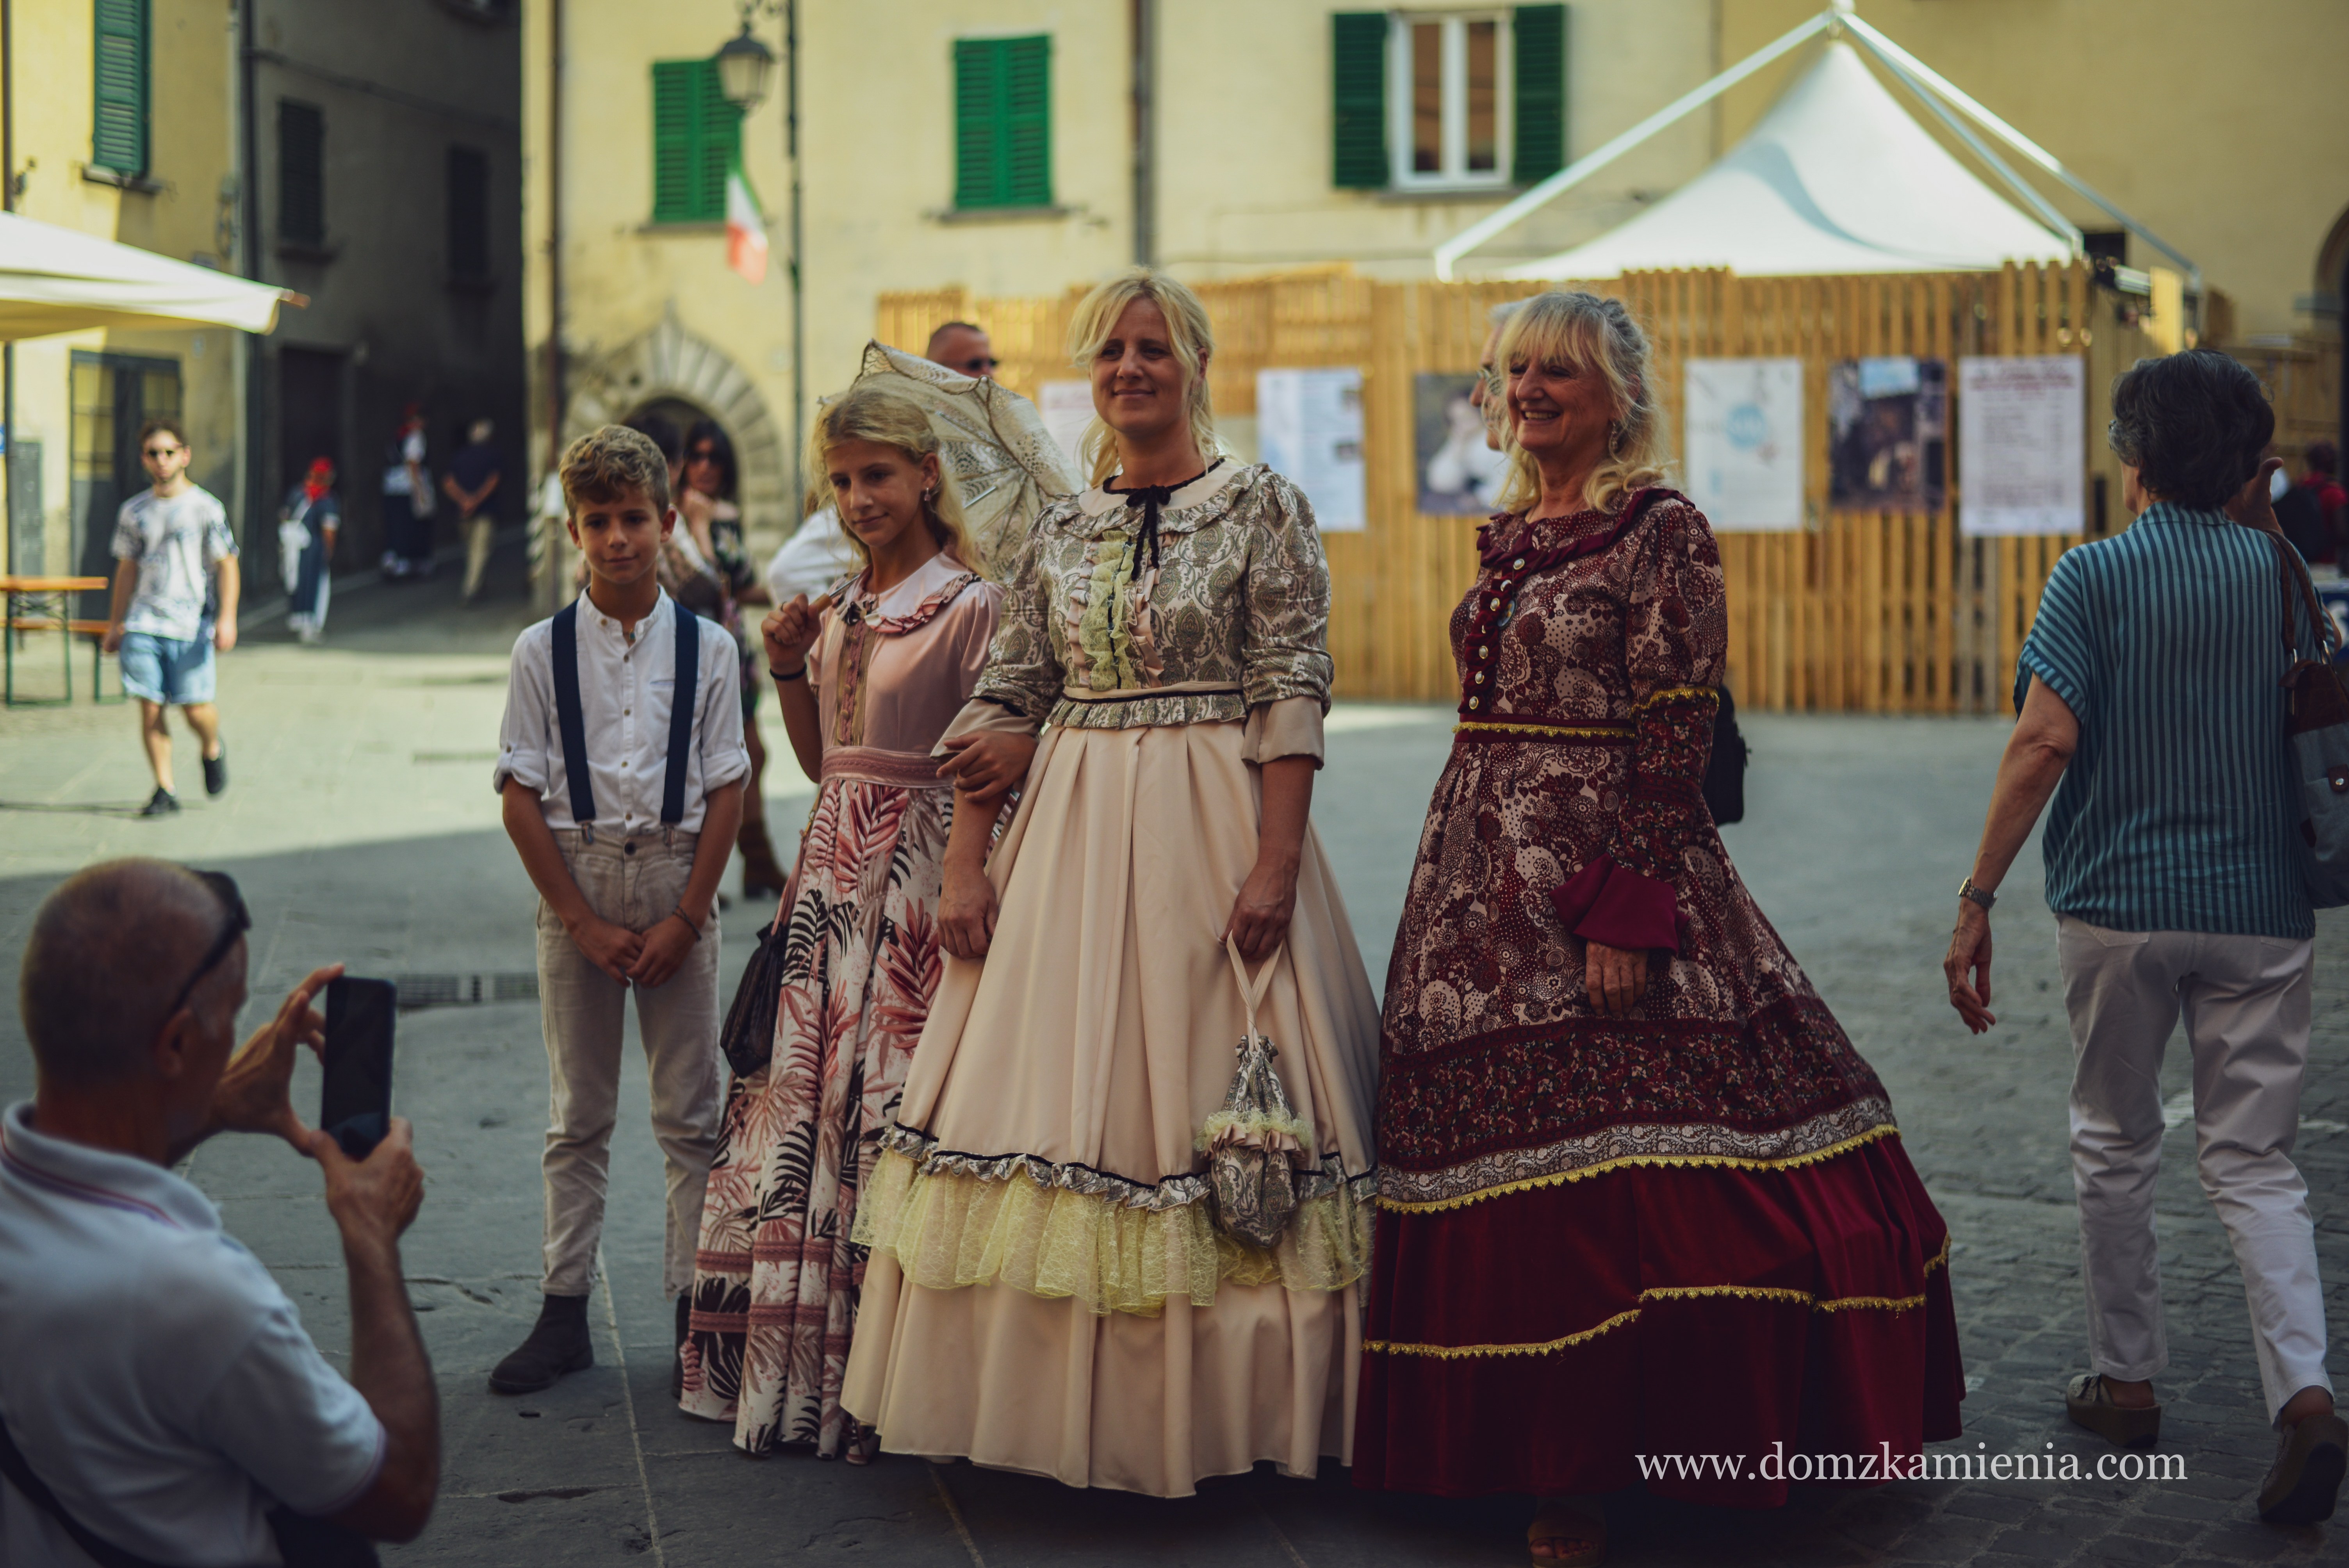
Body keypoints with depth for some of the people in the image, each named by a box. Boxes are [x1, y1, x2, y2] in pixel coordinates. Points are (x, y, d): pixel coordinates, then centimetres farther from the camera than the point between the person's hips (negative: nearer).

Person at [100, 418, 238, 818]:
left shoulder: (206, 508, 0)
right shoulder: (133, 511, 11)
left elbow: (226, 565, -1)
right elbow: (127, 569, 18)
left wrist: (227, 618, -10)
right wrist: (115, 624, 17)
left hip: (191, 625, -3)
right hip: (143, 625, 3)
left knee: (195, 707, -6)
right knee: (150, 707, -3)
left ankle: (212, 750, 27)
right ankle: (164, 789, 4)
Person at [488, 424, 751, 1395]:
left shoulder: (706, 650, 0)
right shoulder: (542, 651, 0)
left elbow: (727, 787, -1)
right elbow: (521, 793, -2)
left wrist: (686, 916, -8)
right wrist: (585, 920, -7)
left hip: (679, 882, 0)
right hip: (575, 881, 0)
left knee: (690, 1113, 4)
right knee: (578, 1116, 8)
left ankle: (695, 1306, 11)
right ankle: (564, 1309, 14)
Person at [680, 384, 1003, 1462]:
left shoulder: (969, 607, -7)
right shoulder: (841, 608, 14)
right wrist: (788, 666, 6)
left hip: (920, 866, -7)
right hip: (833, 860, 7)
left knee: (886, 1104, -6)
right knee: (805, 1095, 7)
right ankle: (794, 1364, 17)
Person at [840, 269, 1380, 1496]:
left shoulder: (1263, 508, -1)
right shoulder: (1057, 531, 11)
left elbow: (1295, 692, -7)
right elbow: (1001, 702, 10)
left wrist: (1275, 864, -16)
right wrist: (965, 864, 1)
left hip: (1212, 829, -4)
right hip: (1070, 834, 4)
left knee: (1200, 1098, -2)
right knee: (1055, 1089, 2)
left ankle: (1221, 1410, 11)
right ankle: (1066, 1409, 13)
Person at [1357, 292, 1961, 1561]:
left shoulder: (1663, 532, -7)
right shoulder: (1509, 536, 15)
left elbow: (1675, 741, -13)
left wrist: (1626, 914, -20)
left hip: (1605, 876, -7)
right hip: (1486, 884, 7)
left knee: (1614, 1189, -7)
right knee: (1506, 1192, 10)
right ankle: (1550, 1465, 21)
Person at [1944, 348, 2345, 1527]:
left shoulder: (2095, 576, -7)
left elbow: (2047, 739, -17)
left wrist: (1977, 898, -14)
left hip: (2119, 901, -2)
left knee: (2115, 1149, 15)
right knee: (2254, 1162, 6)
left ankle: (2126, 1382, 24)